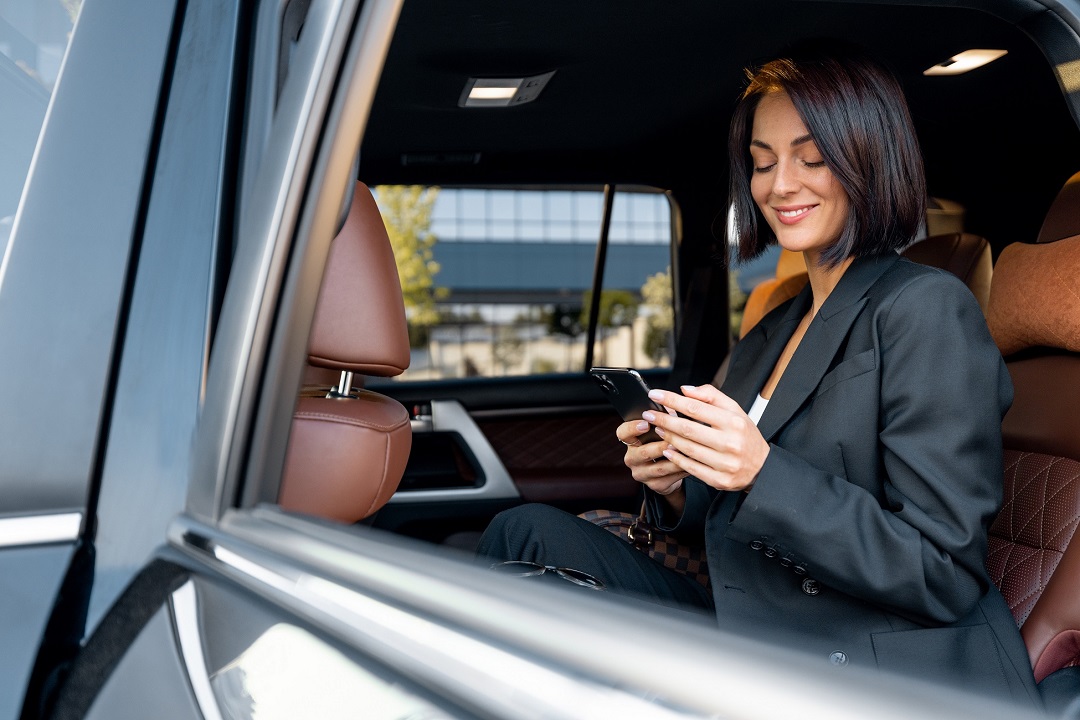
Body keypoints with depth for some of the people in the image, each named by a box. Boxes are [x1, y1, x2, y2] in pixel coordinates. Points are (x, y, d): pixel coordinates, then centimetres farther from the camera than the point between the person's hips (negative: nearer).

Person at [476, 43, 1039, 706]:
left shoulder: (928, 310, -10)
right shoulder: (768, 336, 14)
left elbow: (946, 576, -15)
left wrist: (763, 472, -23)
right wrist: (679, 491, -4)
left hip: (885, 678, -7)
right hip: (755, 647, 7)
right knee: (529, 532, -7)